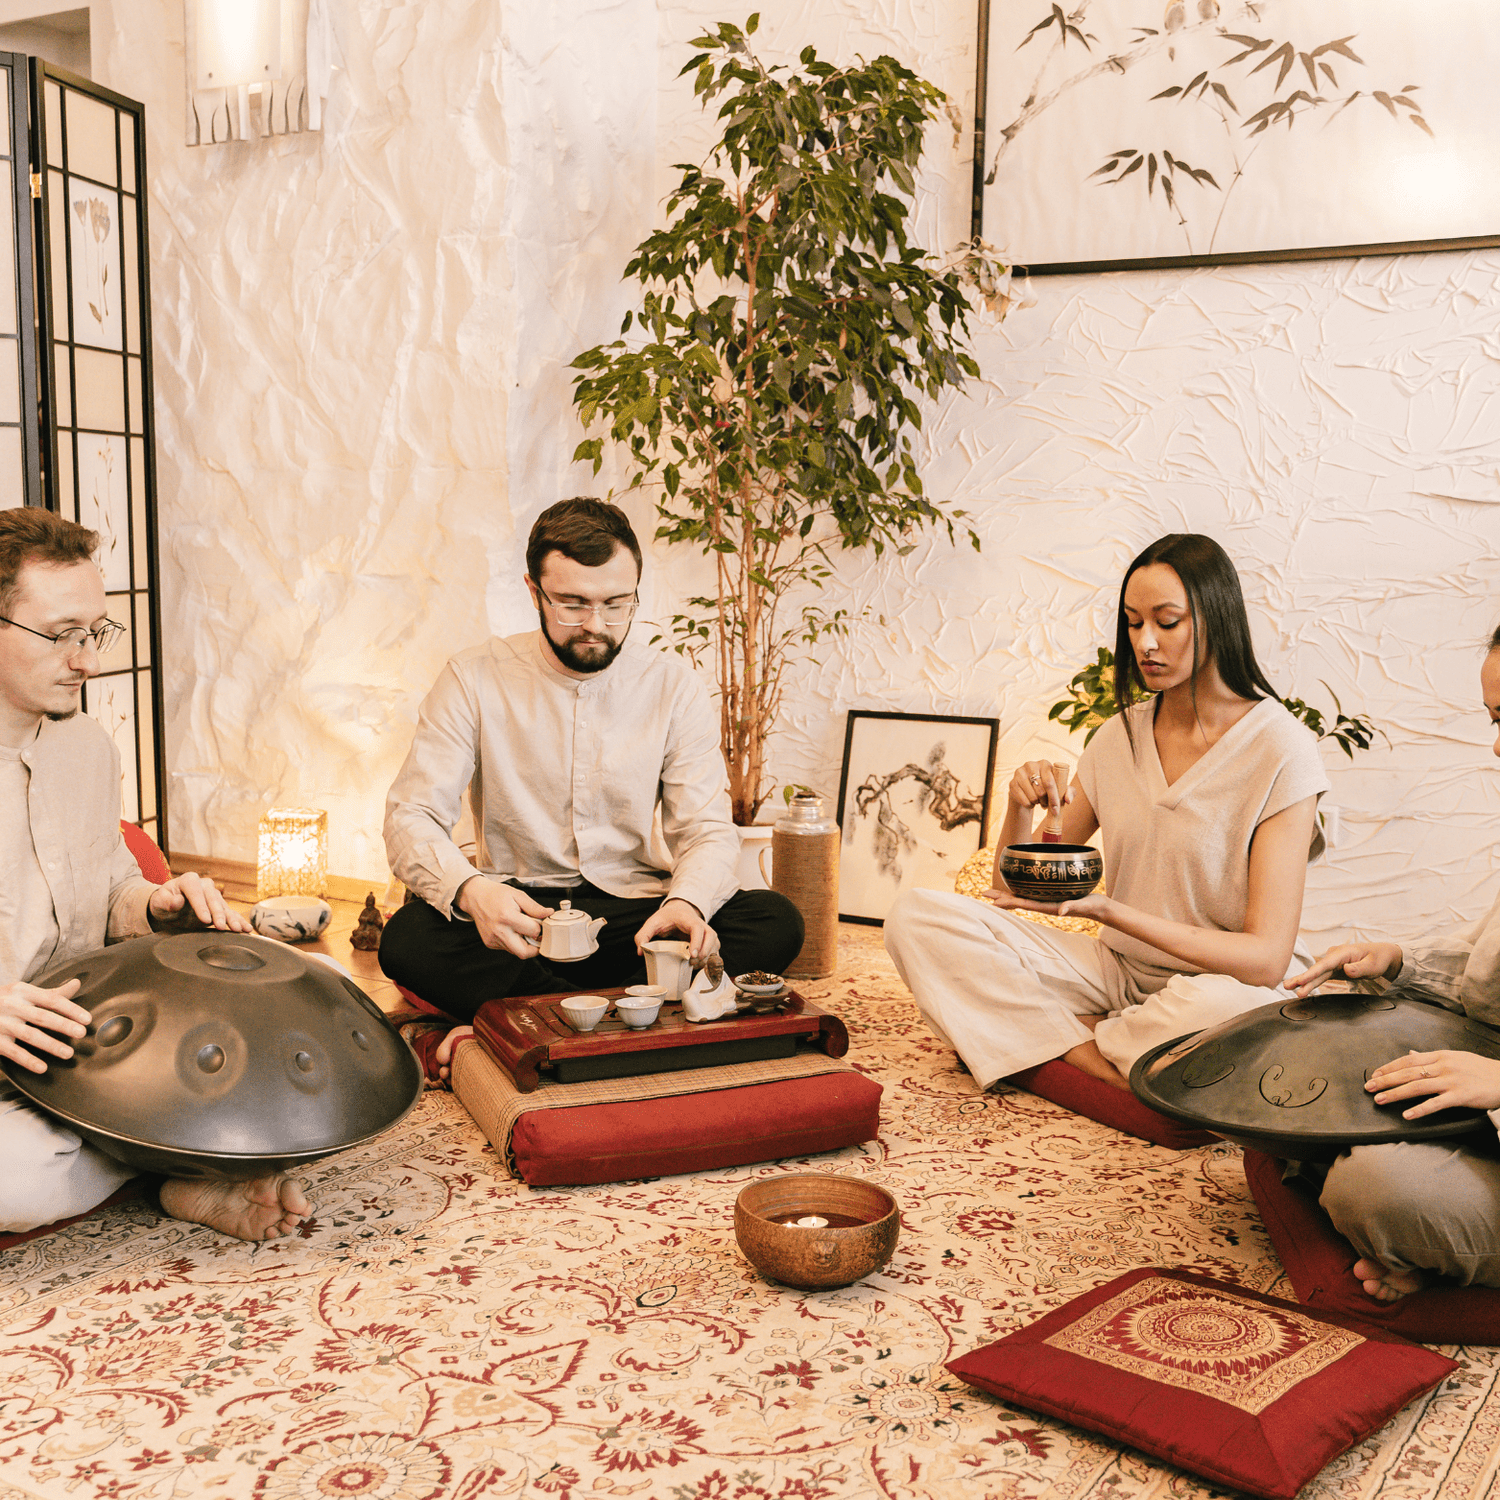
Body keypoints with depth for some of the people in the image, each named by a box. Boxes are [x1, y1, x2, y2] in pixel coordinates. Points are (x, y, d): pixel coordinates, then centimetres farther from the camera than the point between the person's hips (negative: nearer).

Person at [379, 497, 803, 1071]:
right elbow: (411, 819, -9)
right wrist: (469, 890, -32)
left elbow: (708, 829, -2)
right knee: (407, 939, -31)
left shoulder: (672, 684, 0)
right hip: (521, 911, -1)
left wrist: (687, 903, -27)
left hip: (637, 911, 2)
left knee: (776, 923, -26)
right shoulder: (475, 679, -4)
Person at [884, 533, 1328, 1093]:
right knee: (917, 916, -13)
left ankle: (1060, 1047, -13)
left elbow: (1266, 960, -18)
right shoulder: (1120, 737, 5)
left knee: (1224, 1006, -42)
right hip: (1113, 971, 5)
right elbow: (1015, 894, 8)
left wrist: (1109, 911, -27)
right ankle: (1100, 1060, -19)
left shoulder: (1282, 751, -12)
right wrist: (1021, 810, -14)